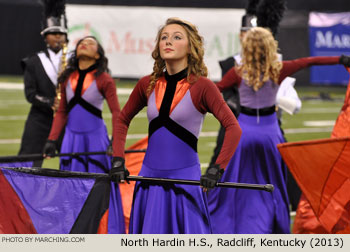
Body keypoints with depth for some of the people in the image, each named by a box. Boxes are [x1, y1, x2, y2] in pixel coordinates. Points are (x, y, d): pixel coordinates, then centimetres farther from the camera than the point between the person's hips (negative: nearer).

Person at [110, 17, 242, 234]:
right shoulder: (148, 84, 6)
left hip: (185, 179, -4)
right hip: (150, 177, 4)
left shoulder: (201, 86, -7)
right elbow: (123, 119, 20)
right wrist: (118, 159, 10)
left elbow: (233, 128, -11)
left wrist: (216, 169, -19)